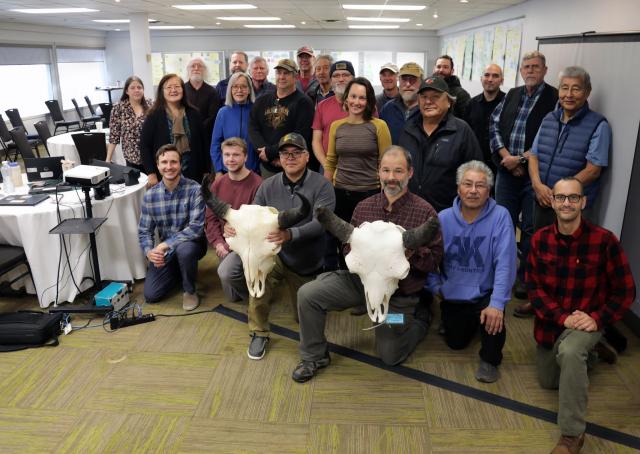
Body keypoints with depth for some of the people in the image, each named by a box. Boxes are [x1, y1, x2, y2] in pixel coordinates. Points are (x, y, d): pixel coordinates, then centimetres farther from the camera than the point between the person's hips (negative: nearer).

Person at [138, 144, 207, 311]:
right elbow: (144, 231, -2)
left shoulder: (194, 189, -19)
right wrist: (149, 251, -23)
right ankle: (178, 271, 25)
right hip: (165, 251, 4)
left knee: (184, 248, -39)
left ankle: (190, 290, -10)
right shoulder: (150, 195, -6)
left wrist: (165, 245, -29)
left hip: (191, 243, -4)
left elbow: (196, 228, -25)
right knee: (150, 295, -6)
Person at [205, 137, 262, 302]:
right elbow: (210, 217, 7)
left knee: (225, 272, -30)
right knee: (232, 296, 7)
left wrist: (232, 245, -19)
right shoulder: (218, 184, 5)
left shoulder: (256, 184, -16)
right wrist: (218, 243, -8)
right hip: (224, 245, 6)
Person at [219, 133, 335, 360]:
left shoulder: (321, 186, -14)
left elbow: (320, 223, -28)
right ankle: (259, 333, -13)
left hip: (306, 264, 0)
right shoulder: (268, 186, -4)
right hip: (276, 255, 1)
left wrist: (290, 234, -47)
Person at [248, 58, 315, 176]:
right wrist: (268, 154, -12)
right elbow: (253, 129, 4)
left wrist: (270, 152, -16)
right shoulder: (262, 101, 13)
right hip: (266, 166, 4)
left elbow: (301, 136, -14)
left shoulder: (303, 102, -4)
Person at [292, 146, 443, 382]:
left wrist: (412, 252, -30)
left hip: (398, 293, -3)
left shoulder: (425, 212, -11)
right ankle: (314, 356, 5)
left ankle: (419, 321, 38)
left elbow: (434, 260, -10)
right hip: (359, 277, 3)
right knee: (307, 294, -16)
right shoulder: (364, 207, -1)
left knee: (391, 357, 7)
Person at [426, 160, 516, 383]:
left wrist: (497, 303, -31)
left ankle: (489, 359, -2)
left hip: (485, 293, -3)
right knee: (456, 343, 9)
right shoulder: (443, 218, -7)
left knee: (494, 318, -33)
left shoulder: (500, 216, -16)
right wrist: (436, 287, -8)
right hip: (453, 294, 3)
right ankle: (470, 322, 45)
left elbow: (505, 263, -23)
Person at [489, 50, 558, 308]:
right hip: (507, 170, 5)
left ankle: (525, 278, 17)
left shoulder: (555, 98, -4)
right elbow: (494, 125, 8)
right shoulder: (512, 95, 13)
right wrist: (506, 157, -6)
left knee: (531, 229, 3)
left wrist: (521, 158, -13)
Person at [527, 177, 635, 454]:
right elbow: (533, 287, -7)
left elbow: (625, 292, -11)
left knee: (570, 351, -38)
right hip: (550, 322, 5)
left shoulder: (604, 240, -18)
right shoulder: (540, 239, -9)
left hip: (587, 322, -4)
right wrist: (563, 317, -20)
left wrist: (597, 319, -23)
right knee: (548, 382, 20)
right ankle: (586, 358, 50)